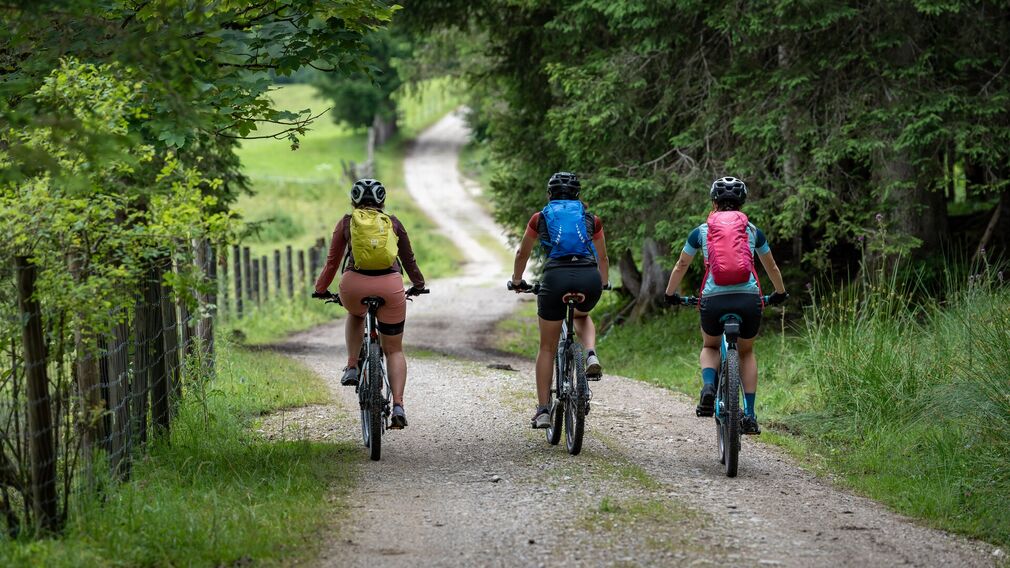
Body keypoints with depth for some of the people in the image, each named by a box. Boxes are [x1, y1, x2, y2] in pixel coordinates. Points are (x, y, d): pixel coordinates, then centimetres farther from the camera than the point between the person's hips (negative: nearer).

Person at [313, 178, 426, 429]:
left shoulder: (347, 222, 14)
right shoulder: (393, 222, 17)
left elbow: (332, 261, 15)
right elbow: (408, 258, 26)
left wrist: (320, 289, 28)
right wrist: (418, 284, 42)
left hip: (354, 286, 0)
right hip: (390, 286, 0)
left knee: (355, 315, 37)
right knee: (394, 350, 12)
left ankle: (351, 368, 23)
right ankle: (398, 405, -4)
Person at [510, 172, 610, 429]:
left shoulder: (540, 218, 20)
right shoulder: (591, 219, 23)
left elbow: (522, 254, 33)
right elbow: (602, 258, 36)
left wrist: (517, 281, 51)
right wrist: (604, 283, 55)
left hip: (556, 276, -1)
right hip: (589, 278, 2)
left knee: (547, 348, 13)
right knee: (582, 316, 36)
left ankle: (543, 410, 10)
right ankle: (591, 355, 6)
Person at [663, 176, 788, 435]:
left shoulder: (701, 231, 14)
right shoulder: (752, 230, 17)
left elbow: (681, 266, 25)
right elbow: (772, 267, 31)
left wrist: (671, 294, 43)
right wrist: (780, 293, 49)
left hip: (714, 300, -1)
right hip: (749, 299, 1)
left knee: (710, 347, 28)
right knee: (746, 353, 25)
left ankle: (708, 387, -2)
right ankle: (749, 415, 14)